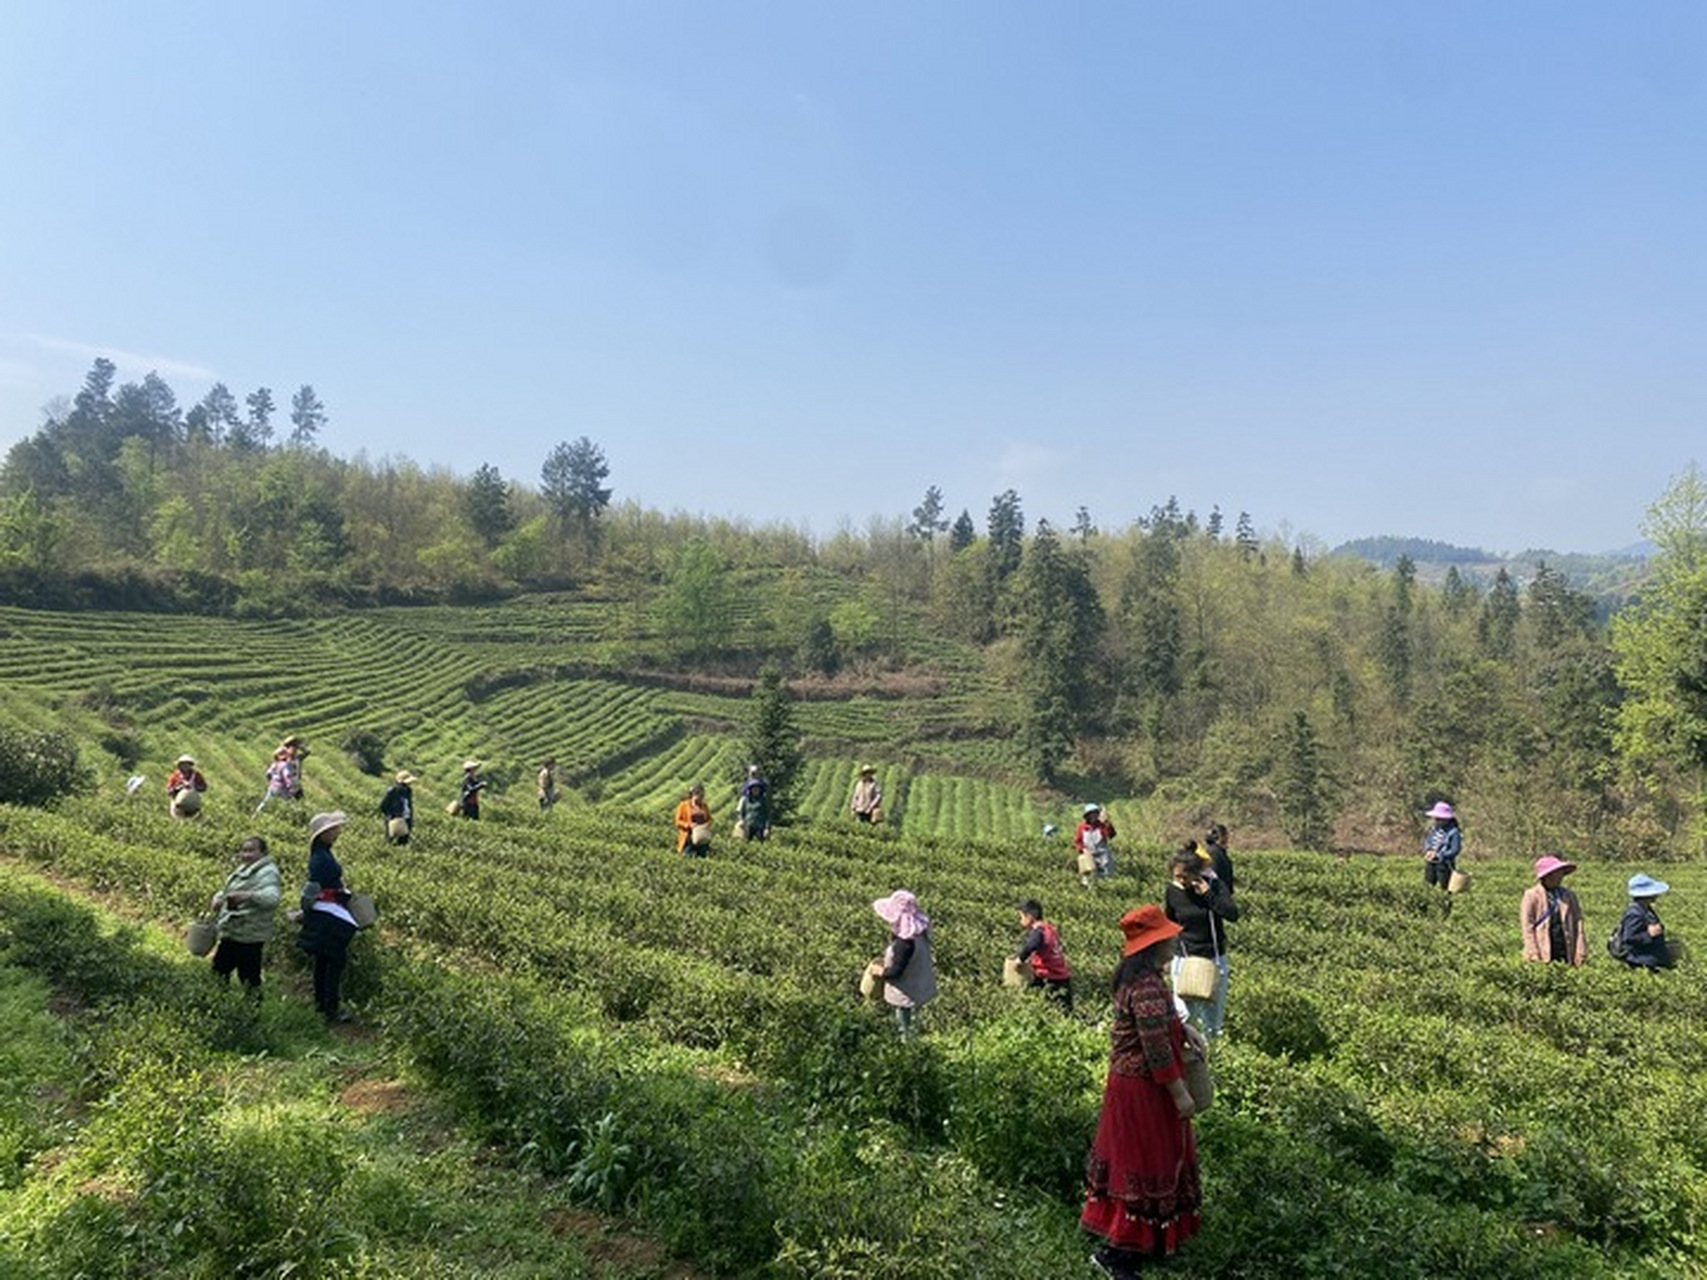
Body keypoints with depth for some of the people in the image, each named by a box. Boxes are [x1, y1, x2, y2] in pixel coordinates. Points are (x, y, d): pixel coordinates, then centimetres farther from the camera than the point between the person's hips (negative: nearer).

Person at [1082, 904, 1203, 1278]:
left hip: (1129, 1078, 10)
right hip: (1144, 1088, -10)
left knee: (1137, 1157, 21)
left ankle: (1146, 1239, 37)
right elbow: (1156, 1047, -26)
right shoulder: (1147, 987, -27)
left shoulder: (1135, 975, 5)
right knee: (1147, 1162, 1)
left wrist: (1183, 1028, 7)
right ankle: (1116, 1250, 9)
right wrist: (1180, 1093, -18)